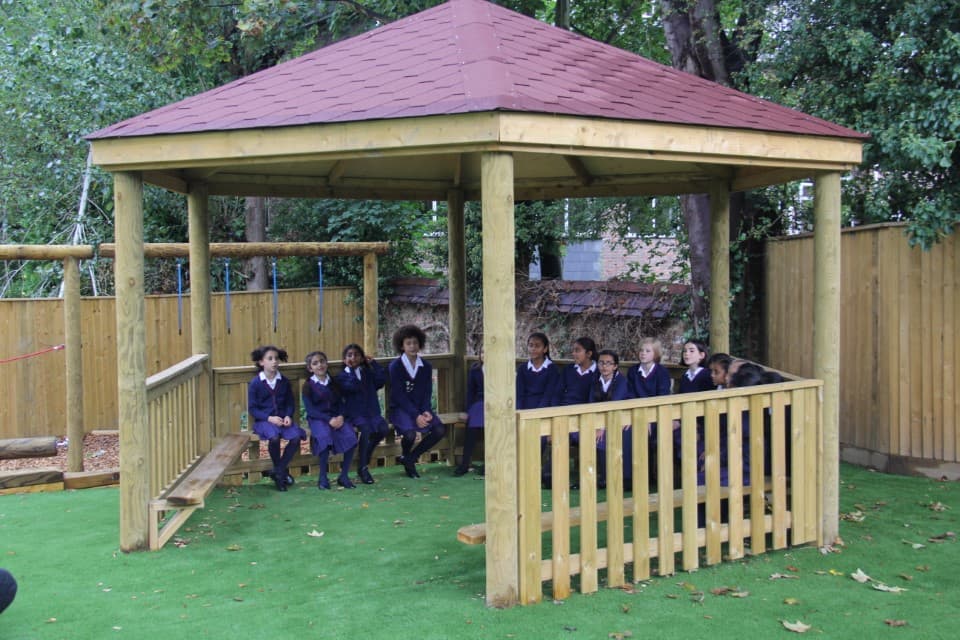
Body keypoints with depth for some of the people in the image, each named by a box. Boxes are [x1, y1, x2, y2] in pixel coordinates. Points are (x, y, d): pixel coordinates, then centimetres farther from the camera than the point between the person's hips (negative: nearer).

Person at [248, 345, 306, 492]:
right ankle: (282, 471, -9)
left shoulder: (284, 381, 7)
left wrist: (288, 416, -8)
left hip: (283, 418, 4)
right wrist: (269, 418, -17)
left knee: (296, 437, -25)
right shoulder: (255, 383, -4)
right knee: (274, 437, -34)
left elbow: (290, 402, 13)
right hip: (264, 420, -3)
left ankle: (278, 471, -8)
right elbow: (252, 409, -4)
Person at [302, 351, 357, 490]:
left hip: (335, 417, 4)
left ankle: (344, 475, -12)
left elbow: (340, 402, 13)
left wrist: (340, 416, -9)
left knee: (351, 435, -24)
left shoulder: (333, 382, 13)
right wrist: (329, 419, -19)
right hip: (317, 419, -4)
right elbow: (310, 409, -8)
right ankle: (322, 477, -20)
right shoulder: (308, 385, -1)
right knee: (325, 436, -36)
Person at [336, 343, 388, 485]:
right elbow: (353, 386, -16)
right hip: (354, 413, -4)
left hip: (372, 411, 4)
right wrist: (351, 370, -7)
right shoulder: (342, 376, 4)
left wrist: (373, 363, 3)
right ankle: (362, 468, -21)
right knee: (366, 429, -33)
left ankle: (365, 457, 1)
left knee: (383, 429, -24)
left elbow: (381, 378, -3)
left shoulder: (368, 372, 17)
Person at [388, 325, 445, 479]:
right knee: (410, 434, -33)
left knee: (439, 430, -20)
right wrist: (416, 415, -22)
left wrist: (425, 411, -16)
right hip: (400, 408, -5)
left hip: (421, 408, 5)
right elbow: (399, 395, -13)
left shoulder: (426, 366, 7)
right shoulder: (395, 366, -7)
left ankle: (409, 459, -1)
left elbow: (427, 392, 4)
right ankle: (408, 464, 2)